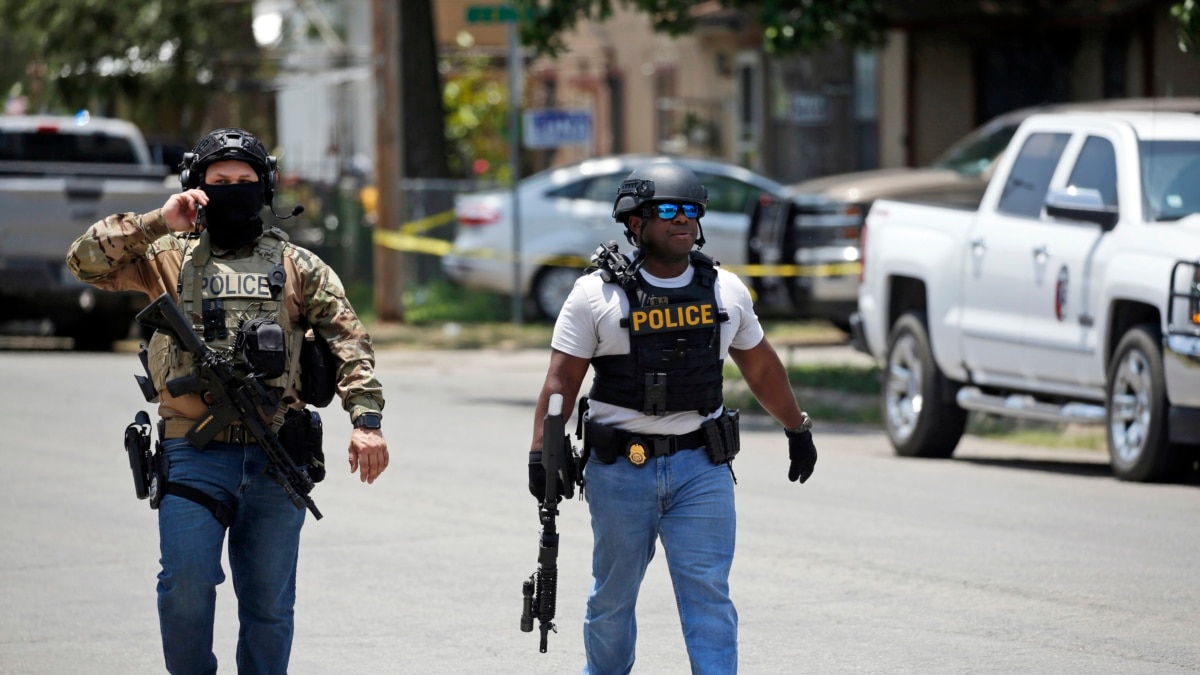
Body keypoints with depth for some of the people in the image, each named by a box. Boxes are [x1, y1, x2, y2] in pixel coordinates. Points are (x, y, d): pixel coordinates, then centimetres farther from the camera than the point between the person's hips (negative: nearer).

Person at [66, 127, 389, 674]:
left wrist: (366, 419, -5)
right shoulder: (169, 257, 11)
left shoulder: (296, 267, 13)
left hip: (276, 460, 1)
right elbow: (86, 260, 1)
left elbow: (349, 341, 7)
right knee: (185, 587, -13)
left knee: (268, 602, 4)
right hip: (194, 457, -1)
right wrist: (156, 223, -6)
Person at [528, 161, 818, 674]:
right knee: (613, 596, 9)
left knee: (708, 593, -6)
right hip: (620, 471, -1)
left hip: (702, 467, 2)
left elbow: (762, 368, 21)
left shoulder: (726, 291, 8)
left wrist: (798, 429, 28)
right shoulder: (597, 295, -3)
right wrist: (541, 457, -12)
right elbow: (561, 382, -4)